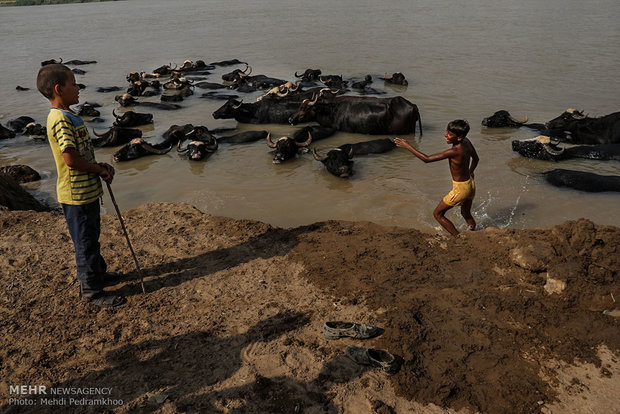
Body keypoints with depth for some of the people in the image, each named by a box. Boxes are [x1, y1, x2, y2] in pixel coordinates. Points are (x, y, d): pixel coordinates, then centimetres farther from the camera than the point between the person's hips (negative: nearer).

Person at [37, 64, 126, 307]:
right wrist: (99, 170, -13)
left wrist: (99, 166, 4)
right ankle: (92, 291, 15)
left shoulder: (69, 116, 11)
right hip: (76, 195, -10)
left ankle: (97, 273, 43)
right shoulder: (60, 119, -21)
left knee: (91, 236, 25)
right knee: (85, 243, 2)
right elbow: (71, 159, -27)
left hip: (88, 191, 10)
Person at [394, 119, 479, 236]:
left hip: (460, 189, -8)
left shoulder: (454, 151, -30)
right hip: (471, 185, 9)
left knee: (438, 214, 8)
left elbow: (427, 159, -29)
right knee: (466, 213, 31)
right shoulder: (467, 142, -6)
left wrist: (407, 146, -24)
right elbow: (476, 159, 13)